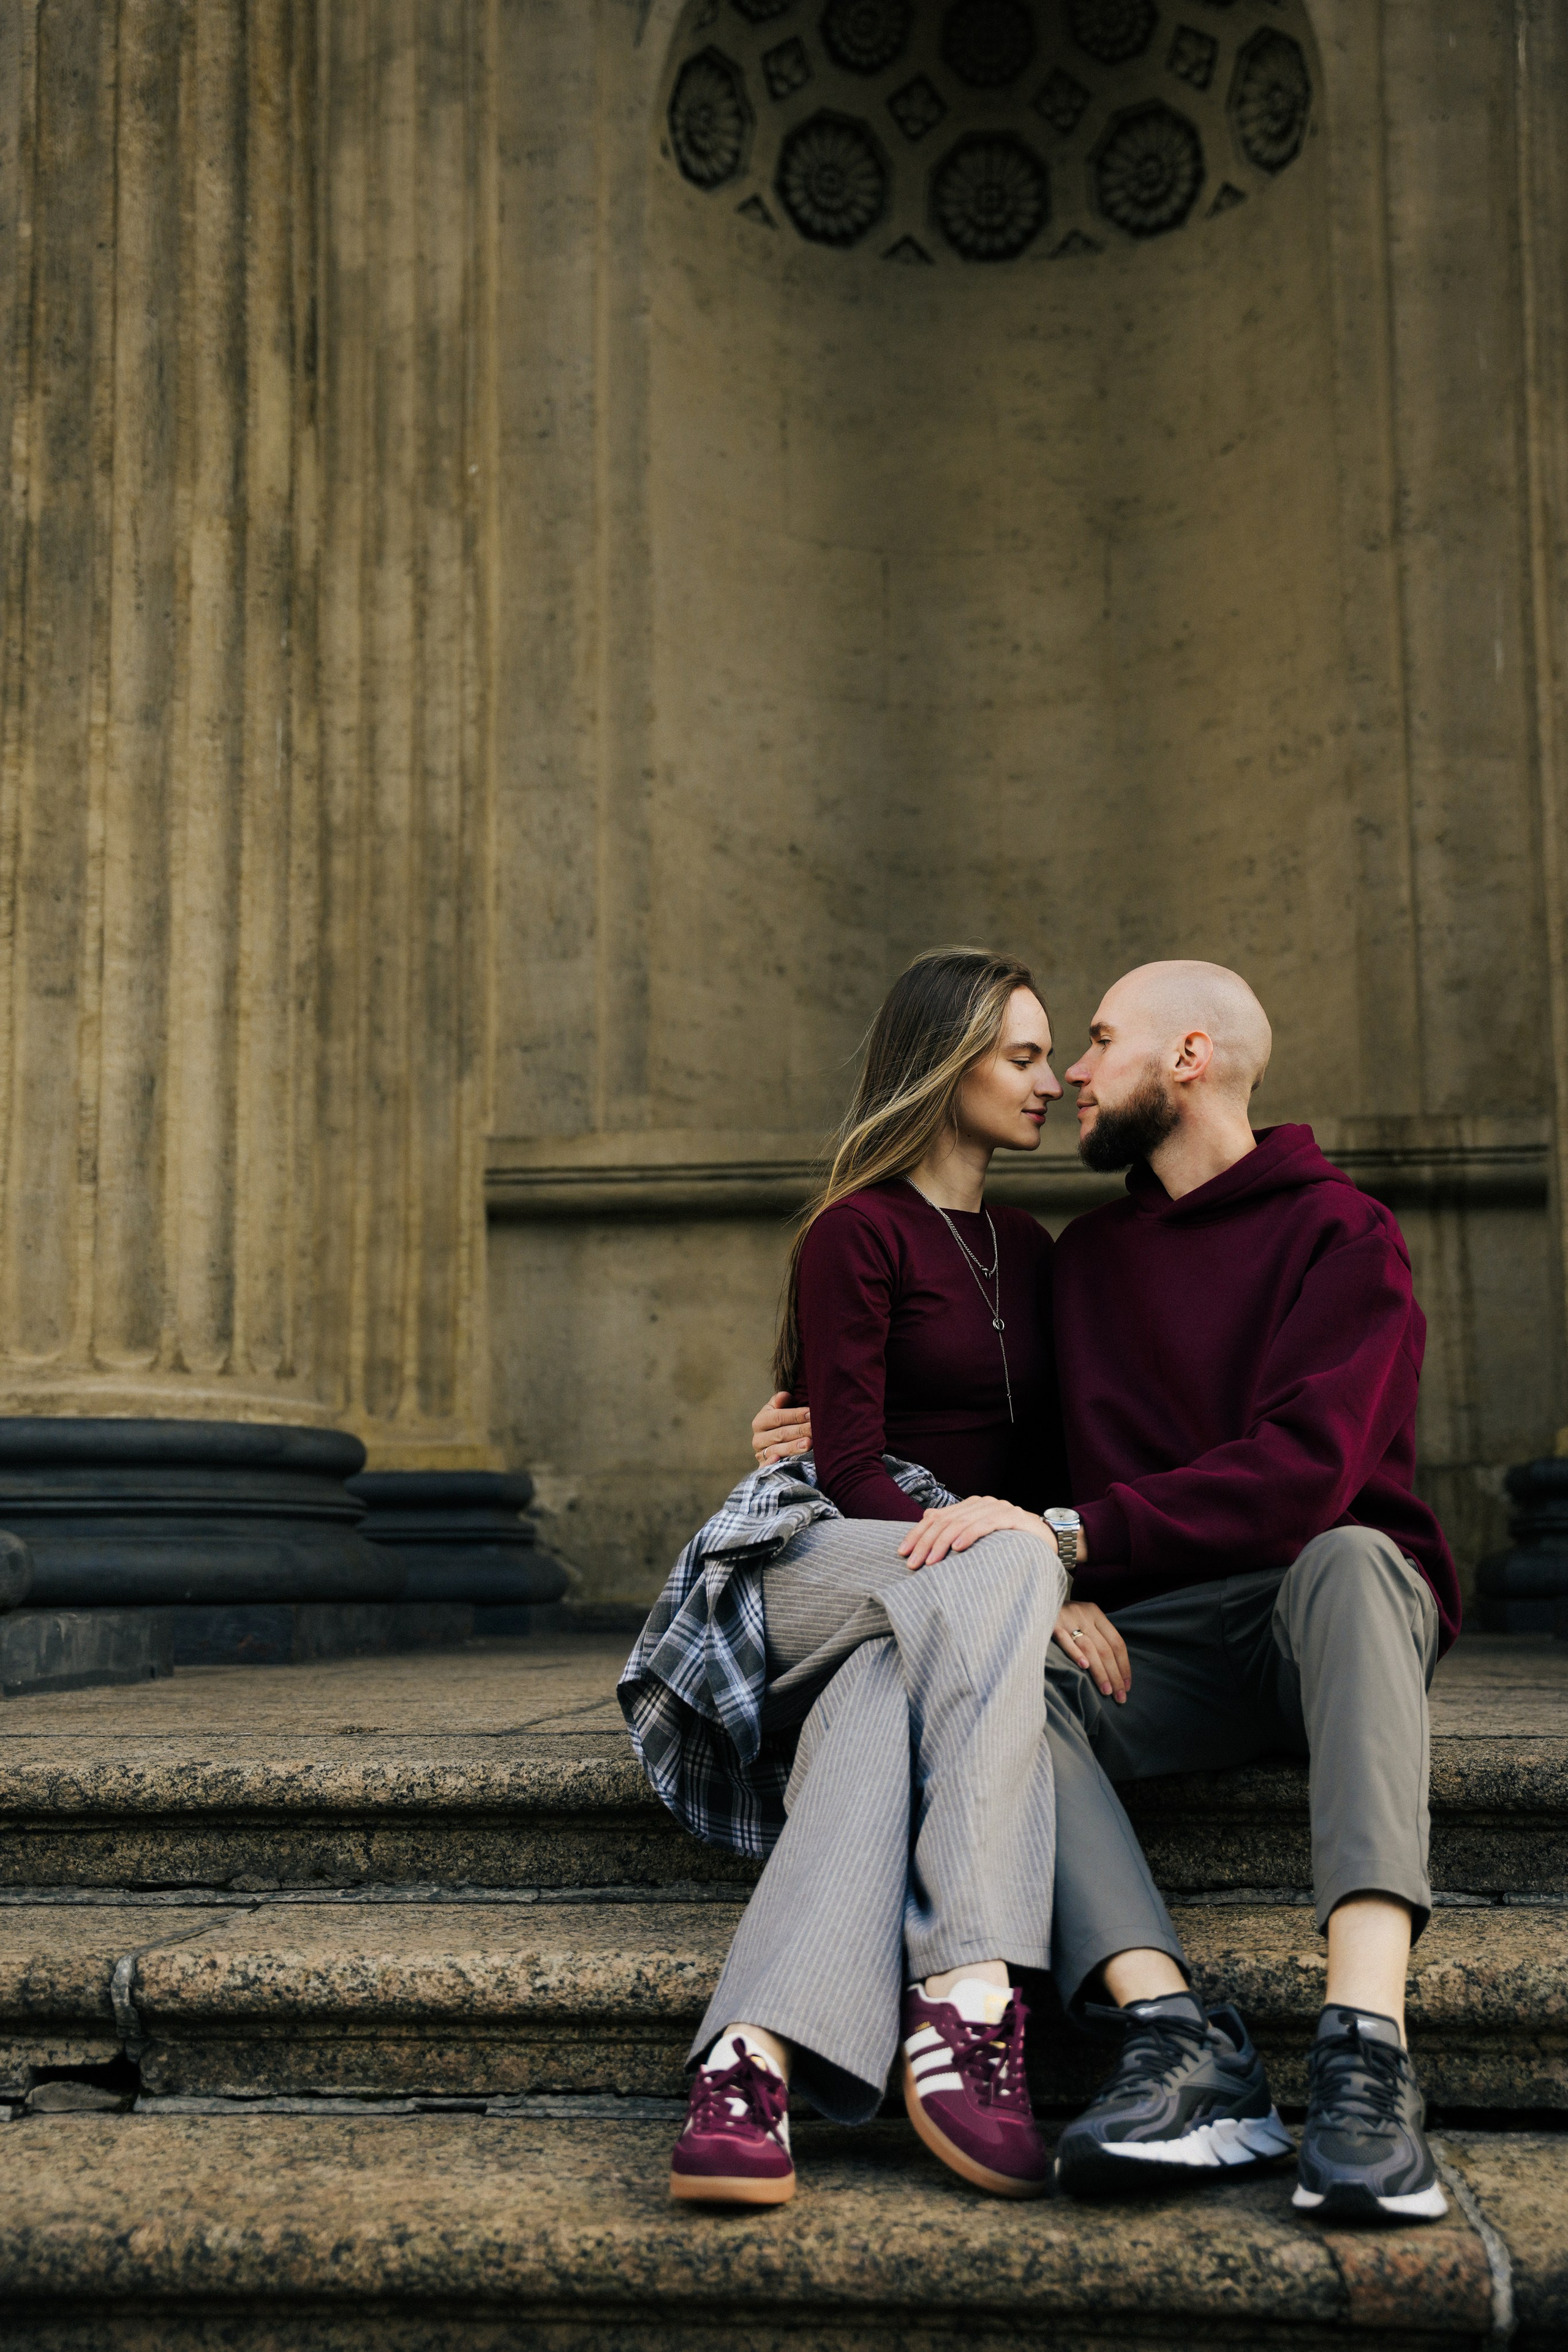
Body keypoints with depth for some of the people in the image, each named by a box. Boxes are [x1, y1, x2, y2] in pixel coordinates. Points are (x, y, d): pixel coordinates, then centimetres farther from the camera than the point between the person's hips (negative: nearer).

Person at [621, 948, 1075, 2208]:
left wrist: (1049, 1564, -7)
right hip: (823, 1562, -4)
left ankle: (755, 2057, -53)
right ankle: (969, 2008, -48)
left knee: (885, 1710, -34)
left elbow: (1043, 1467, 16)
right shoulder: (856, 1233, -3)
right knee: (1002, 1568, -37)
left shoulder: (1028, 1251, 20)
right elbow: (853, 1466, -12)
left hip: (945, 1612, 5)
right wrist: (1011, 1559, -25)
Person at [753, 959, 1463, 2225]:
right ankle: (1176, 2039, -42)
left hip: (1323, 1609, -4)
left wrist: (1064, 1536, -24)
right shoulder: (1089, 1255, 18)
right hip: (1153, 1644, 4)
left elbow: (1303, 1470, -18)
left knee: (1347, 1557, -38)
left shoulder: (1342, 1233, -2)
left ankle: (1367, 2054, -48)